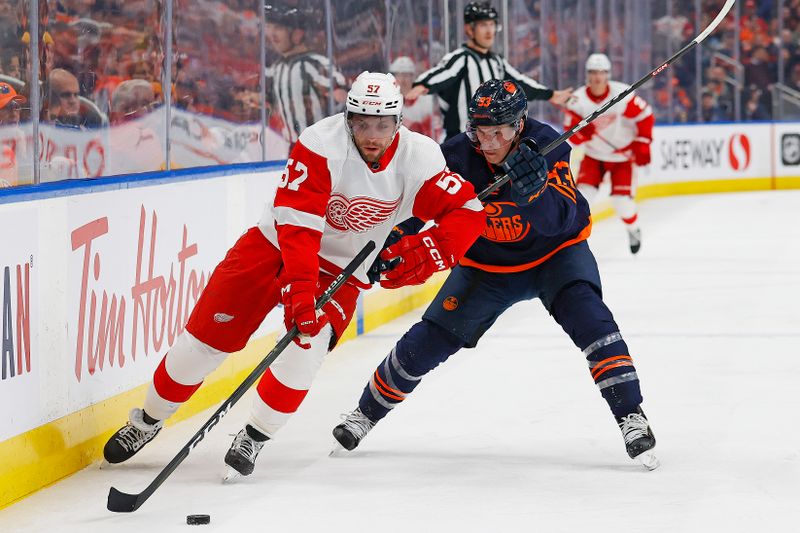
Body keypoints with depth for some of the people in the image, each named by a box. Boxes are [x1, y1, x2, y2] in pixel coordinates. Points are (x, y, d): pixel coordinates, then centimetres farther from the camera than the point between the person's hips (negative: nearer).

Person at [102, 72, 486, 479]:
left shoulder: (418, 159, -17)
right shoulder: (320, 146, -26)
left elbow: (468, 211, -16)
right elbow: (297, 224, -31)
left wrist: (427, 252, -33)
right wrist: (299, 290, -41)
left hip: (342, 271, 1)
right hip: (276, 244, -1)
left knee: (309, 342, -26)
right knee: (207, 335, -2)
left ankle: (255, 436, -8)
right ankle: (149, 419, 21)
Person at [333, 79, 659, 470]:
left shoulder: (546, 145, -25)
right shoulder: (458, 156, -21)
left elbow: (563, 220, -35)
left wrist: (534, 188, -53)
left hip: (555, 252, -2)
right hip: (486, 264, 2)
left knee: (586, 315, -29)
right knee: (427, 342, -2)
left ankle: (631, 416, -23)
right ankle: (367, 412, 22)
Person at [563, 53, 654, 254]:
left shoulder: (622, 94, -21)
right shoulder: (578, 100, -15)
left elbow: (645, 117, -10)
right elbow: (571, 135, -14)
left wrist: (642, 146, -11)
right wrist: (581, 132, -36)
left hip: (622, 156, -2)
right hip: (594, 156, 2)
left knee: (622, 200, -10)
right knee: (583, 194, -16)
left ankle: (634, 230, 22)